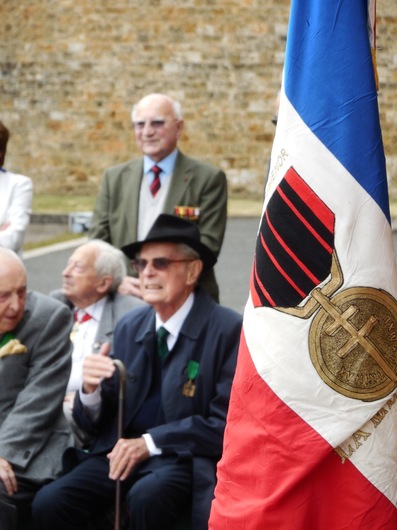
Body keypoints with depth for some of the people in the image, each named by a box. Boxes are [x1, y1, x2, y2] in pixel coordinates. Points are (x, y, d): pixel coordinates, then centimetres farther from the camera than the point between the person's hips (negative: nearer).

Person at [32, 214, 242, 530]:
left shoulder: (227, 329, -8)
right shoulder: (129, 326, 9)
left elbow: (225, 423, -11)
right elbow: (94, 422, 11)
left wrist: (150, 442, -17)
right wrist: (91, 390, -12)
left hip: (185, 457, -5)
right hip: (122, 449, 5)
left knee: (146, 497, -35)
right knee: (49, 503, -19)